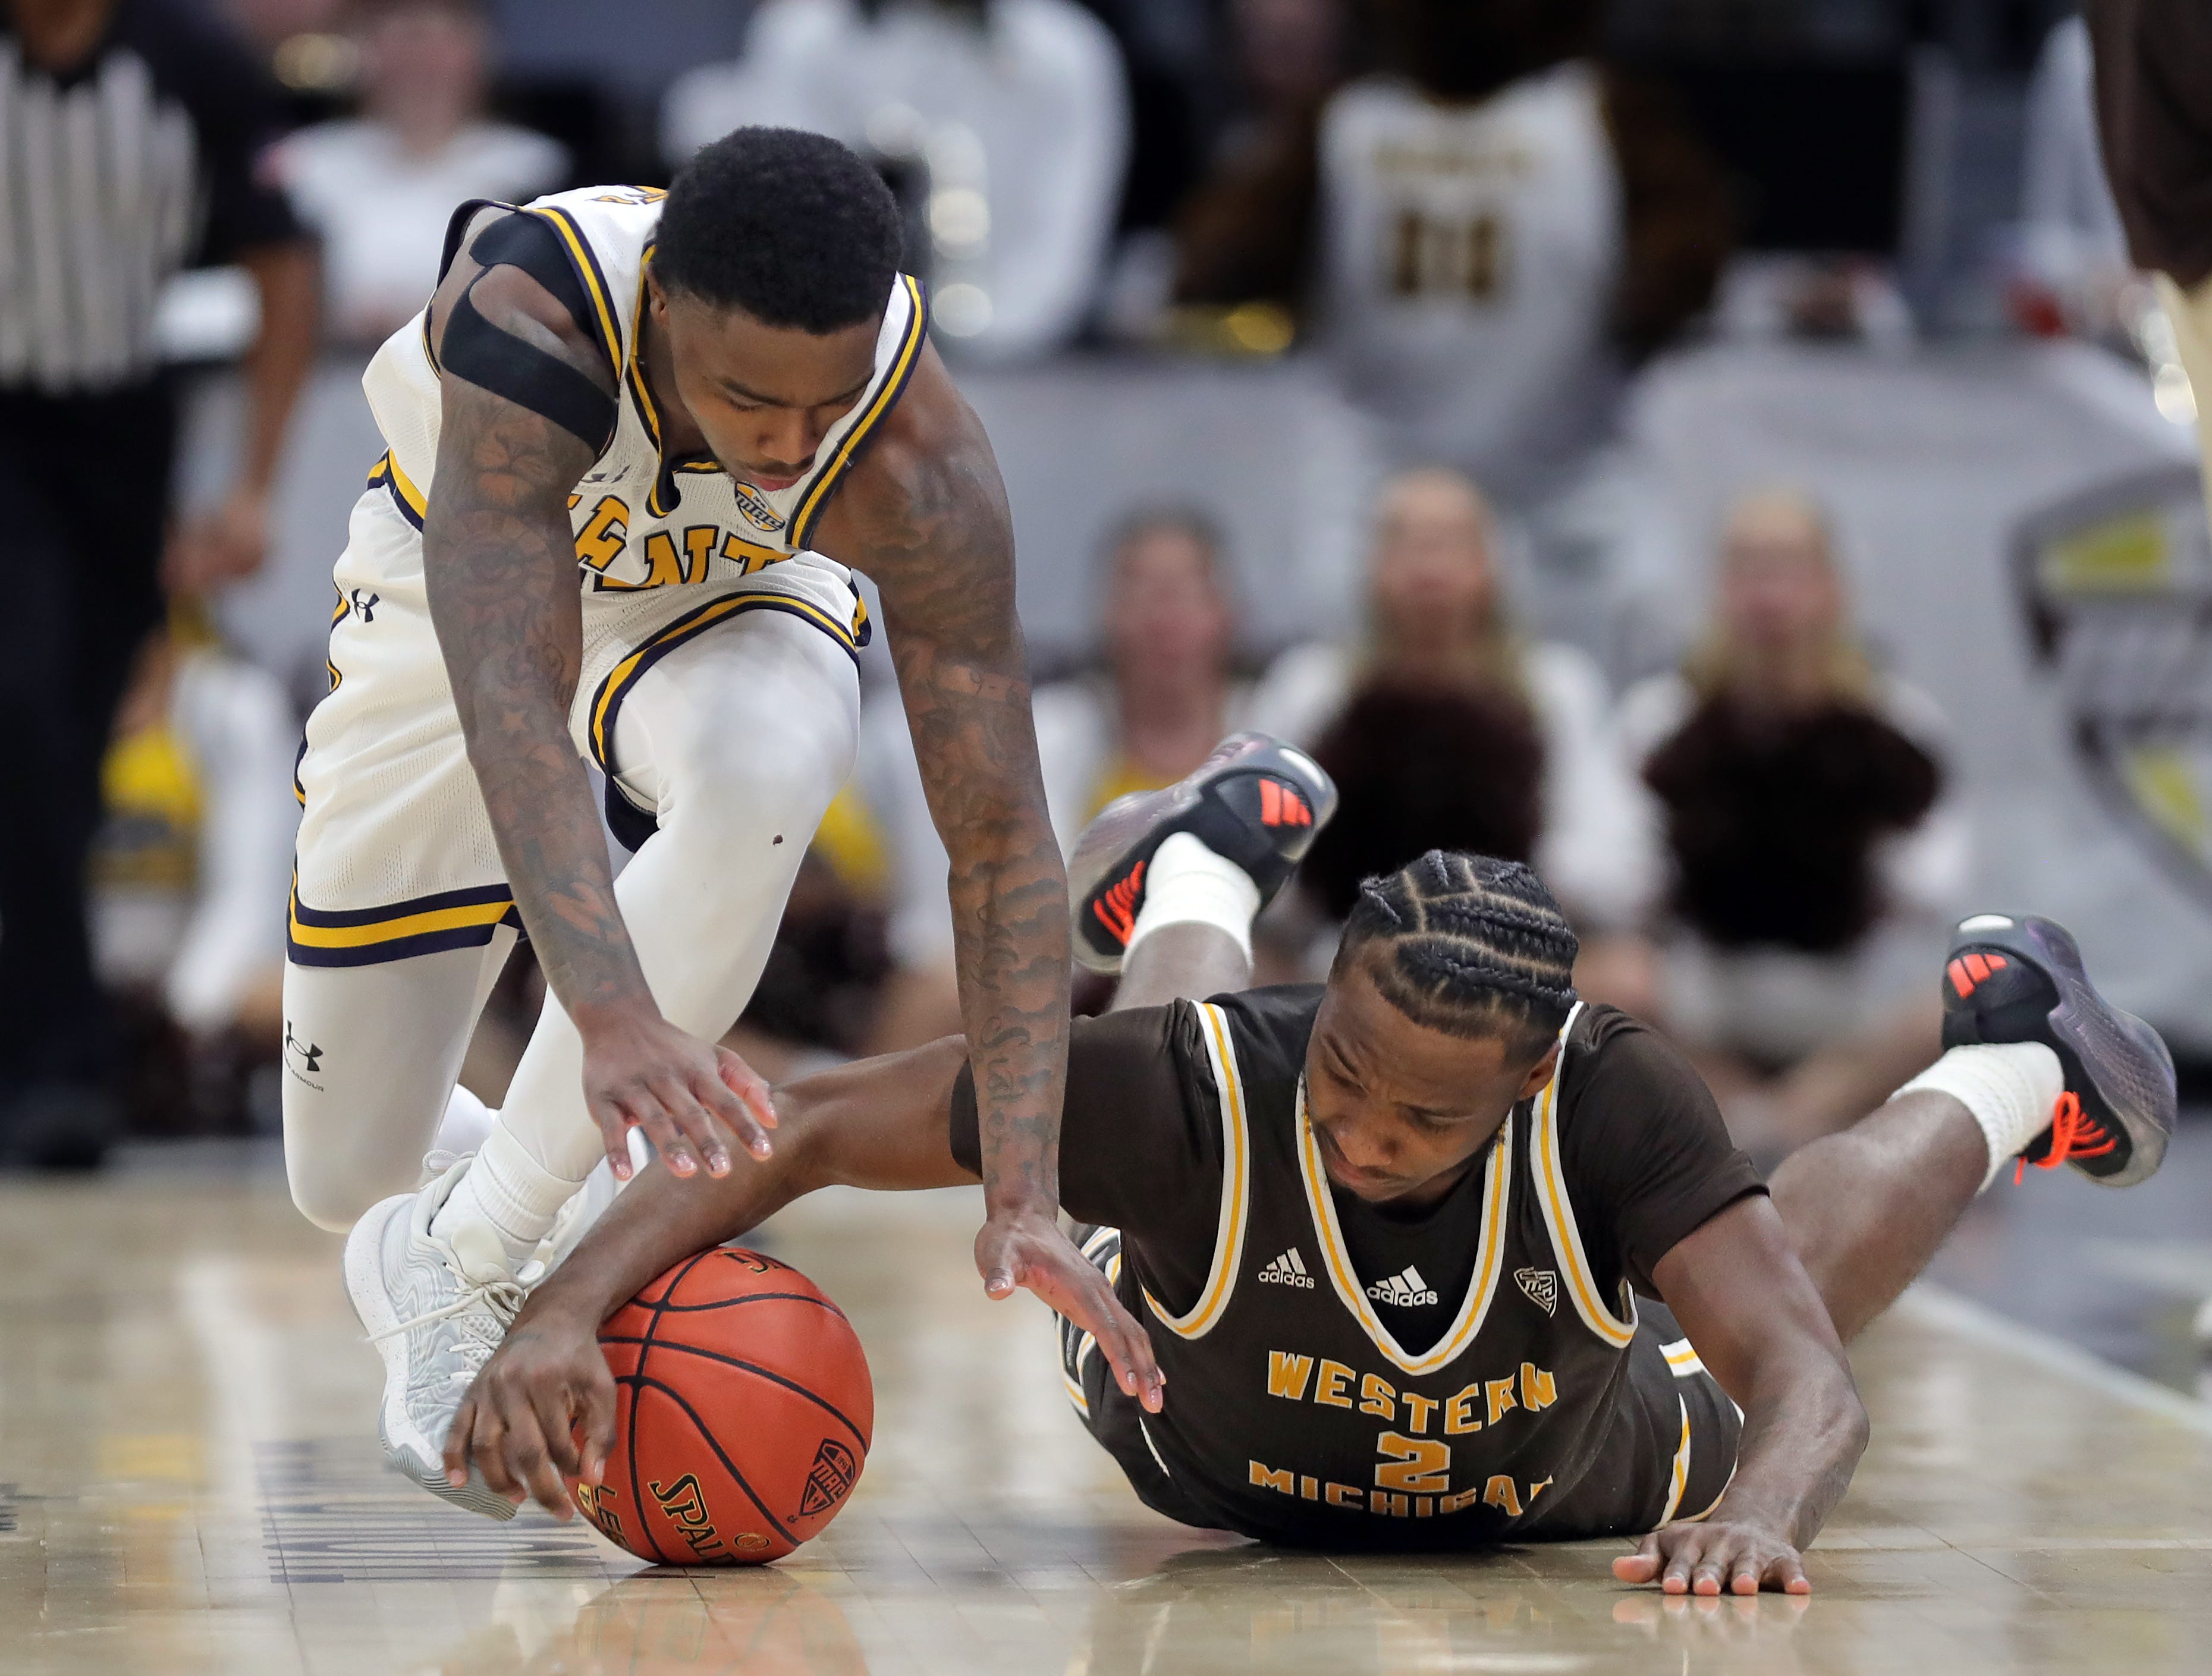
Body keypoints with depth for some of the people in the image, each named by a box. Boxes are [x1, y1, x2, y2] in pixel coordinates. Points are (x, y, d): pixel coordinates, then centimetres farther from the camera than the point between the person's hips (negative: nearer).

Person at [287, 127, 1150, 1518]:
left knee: (769, 763, -39)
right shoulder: (530, 318, -41)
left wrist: (1024, 1196, -40)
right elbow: (508, 699, -50)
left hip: (725, 602, 0)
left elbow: (1002, 836, -31)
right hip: (463, 580, 0)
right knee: (346, 1178, -1)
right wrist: (614, 1010, -64)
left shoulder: (921, 463, -34)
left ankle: (466, 1256, -24)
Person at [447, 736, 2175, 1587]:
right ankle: (1216, 853, 60)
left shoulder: (1610, 1094, -44)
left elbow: (1808, 1388, -47)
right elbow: (807, 1126, -42)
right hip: (1211, 1461, 2)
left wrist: (1759, 1512, -71)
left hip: (1569, 1479, -1)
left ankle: (2004, 1062, 54)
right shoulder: (1201, 1083, -45)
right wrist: (562, 1316, -56)